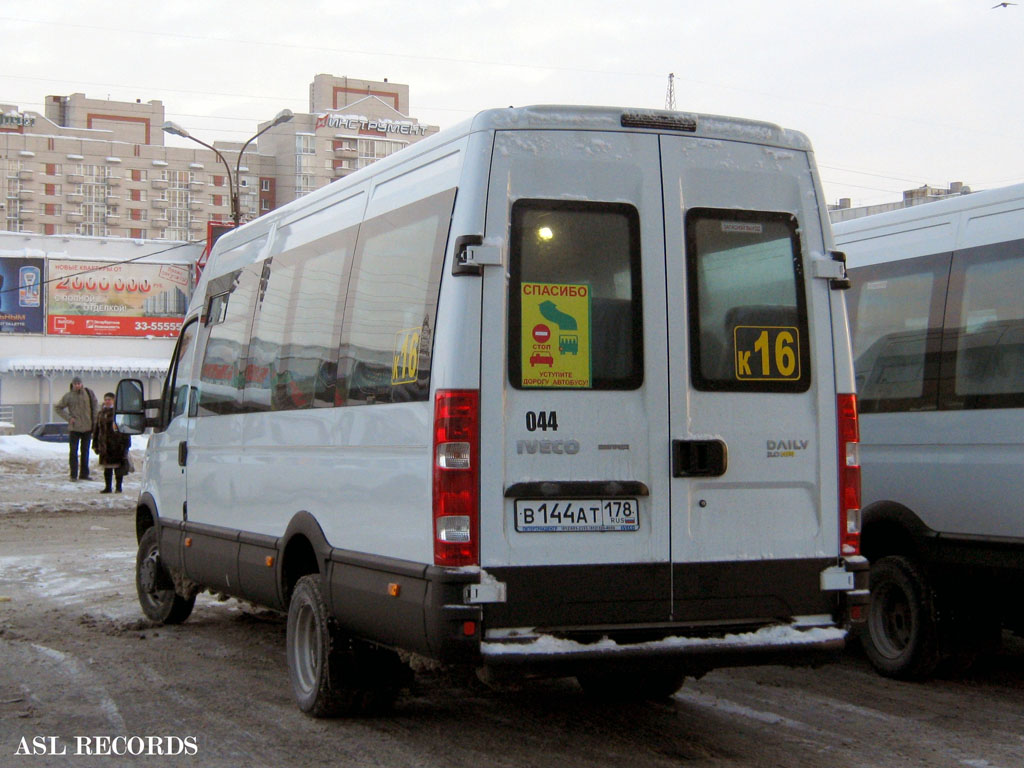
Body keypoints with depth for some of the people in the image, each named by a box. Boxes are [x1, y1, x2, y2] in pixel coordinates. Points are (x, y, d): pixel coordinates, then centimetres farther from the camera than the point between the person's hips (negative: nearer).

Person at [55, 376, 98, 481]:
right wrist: (68, 418, -3)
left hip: (87, 427, 1)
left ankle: (84, 474, 16)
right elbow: (59, 408, 9)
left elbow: (95, 408, 7)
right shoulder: (68, 396, 0)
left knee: (85, 452, 9)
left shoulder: (89, 393, 2)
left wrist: (95, 422, 1)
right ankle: (73, 475, 1)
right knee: (73, 452, -3)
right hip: (74, 428, -1)